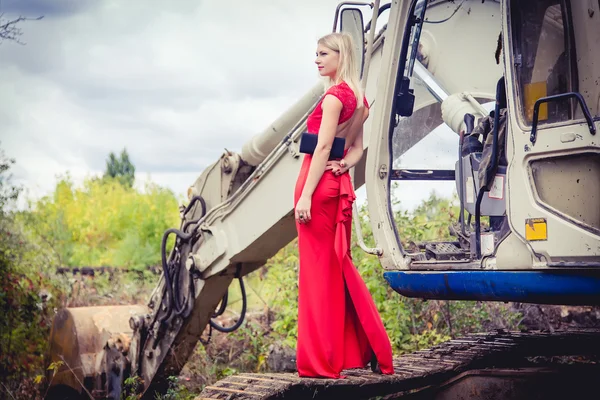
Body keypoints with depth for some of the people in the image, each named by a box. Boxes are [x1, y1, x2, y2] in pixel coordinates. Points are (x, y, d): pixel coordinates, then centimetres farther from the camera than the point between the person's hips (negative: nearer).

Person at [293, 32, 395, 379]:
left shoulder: (334, 96, -12)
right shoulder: (359, 99, 14)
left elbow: (322, 148, -17)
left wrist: (305, 195, -19)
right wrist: (343, 166, -4)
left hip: (318, 184, -8)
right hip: (340, 185, 8)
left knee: (319, 269, -3)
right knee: (340, 265, 15)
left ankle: (320, 360, 3)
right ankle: (366, 348, 18)